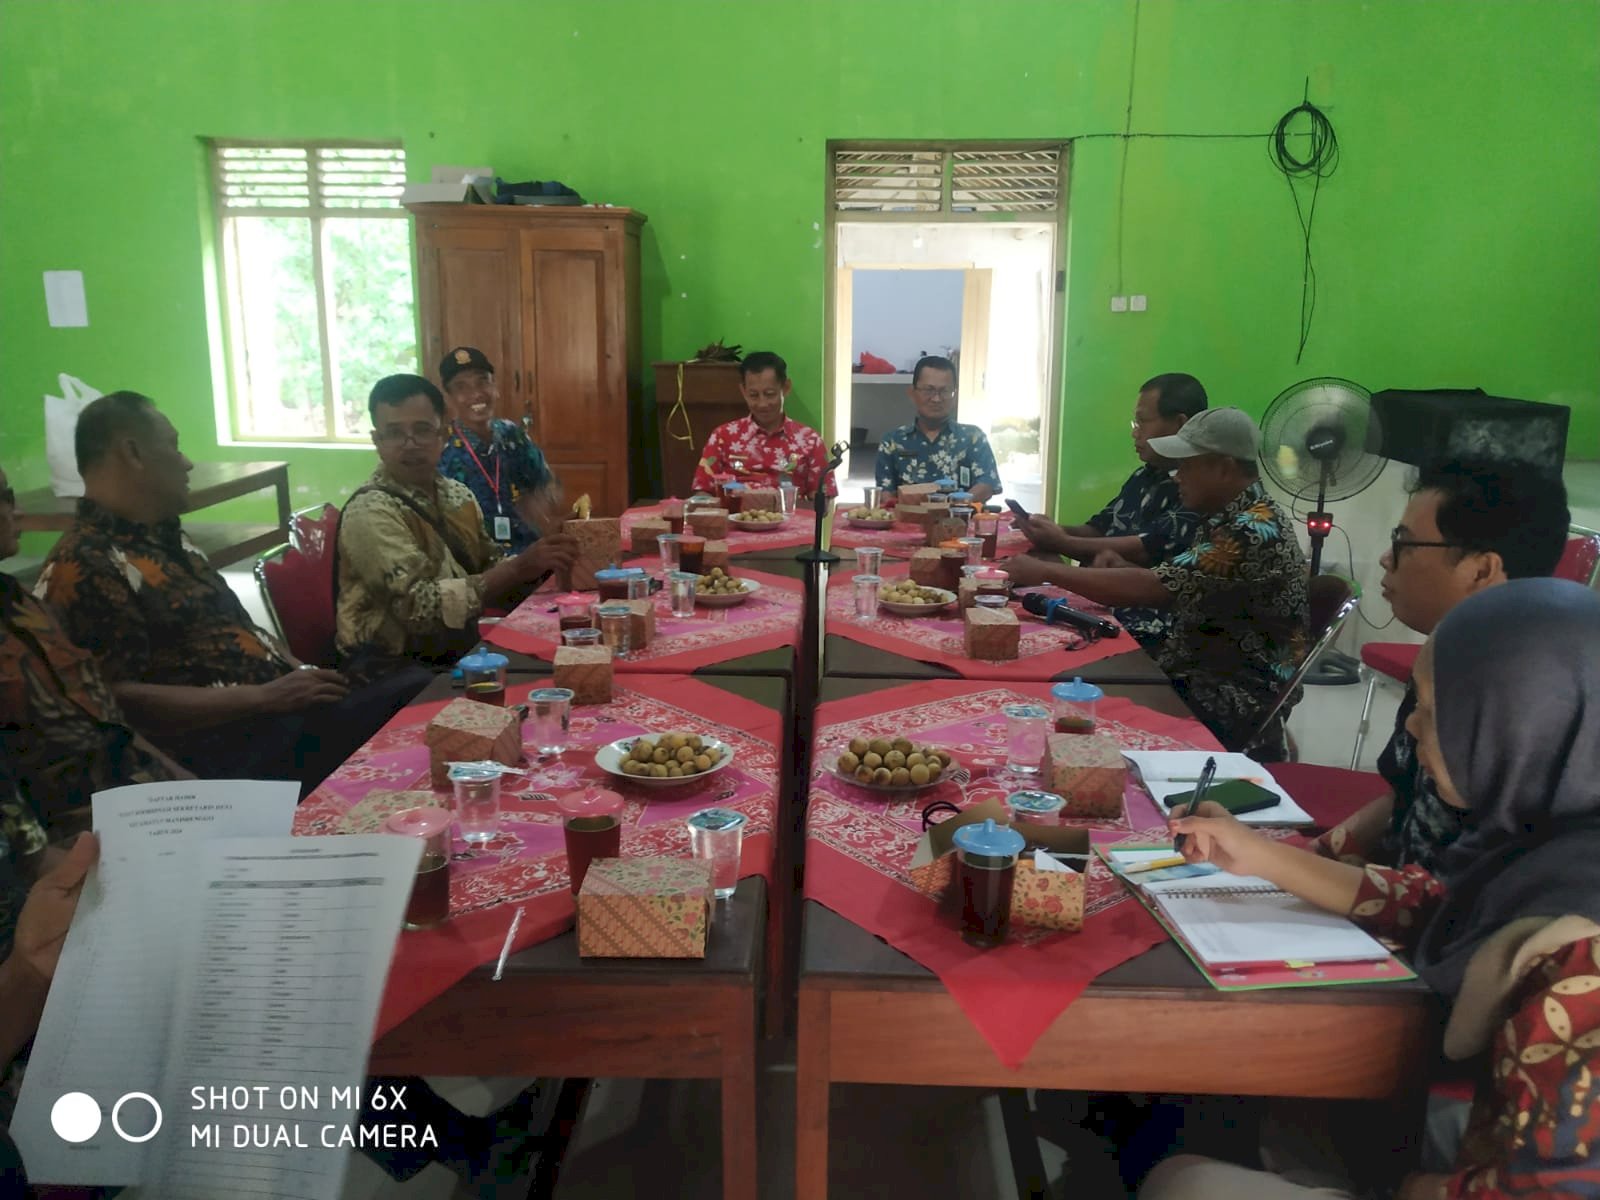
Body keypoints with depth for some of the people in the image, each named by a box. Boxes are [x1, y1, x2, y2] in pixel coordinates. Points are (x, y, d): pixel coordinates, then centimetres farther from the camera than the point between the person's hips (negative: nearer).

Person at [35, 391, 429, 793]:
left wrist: (301, 673, 6)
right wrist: (265, 697, -20)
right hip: (226, 756, -9)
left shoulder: (168, 538, 18)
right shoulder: (83, 569, -12)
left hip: (287, 705, 10)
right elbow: (121, 700, -19)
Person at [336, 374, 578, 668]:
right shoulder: (371, 511, -16)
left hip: (458, 653, 7)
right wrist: (518, 568, -27)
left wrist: (536, 564, -7)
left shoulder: (457, 494, 6)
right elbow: (421, 607, -24)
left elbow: (489, 569, 13)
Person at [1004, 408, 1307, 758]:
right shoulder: (1227, 517, 7)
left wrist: (1046, 572, -24)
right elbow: (1175, 590, 13)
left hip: (1238, 699, -9)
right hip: (1202, 673, 9)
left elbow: (1150, 588, -28)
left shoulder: (1255, 531, -23)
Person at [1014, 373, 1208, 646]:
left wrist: (1063, 544, -16)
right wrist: (1055, 530, 0)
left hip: (1144, 629, -9)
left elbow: (1152, 549, -20)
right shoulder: (1145, 476, 16)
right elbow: (1099, 530, 21)